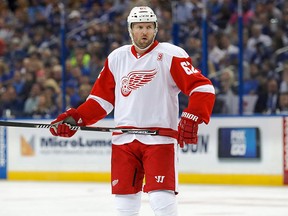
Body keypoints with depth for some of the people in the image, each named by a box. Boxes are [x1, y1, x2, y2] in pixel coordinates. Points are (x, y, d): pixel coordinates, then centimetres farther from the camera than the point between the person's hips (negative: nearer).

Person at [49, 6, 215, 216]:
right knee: (124, 197, 8)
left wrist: (192, 119, -23)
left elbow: (203, 88, -10)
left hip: (160, 138, -5)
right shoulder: (116, 58, 12)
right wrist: (75, 118, 5)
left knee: (161, 197, -15)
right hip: (124, 139, 5)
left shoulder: (170, 55, -4)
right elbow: (102, 97, 17)